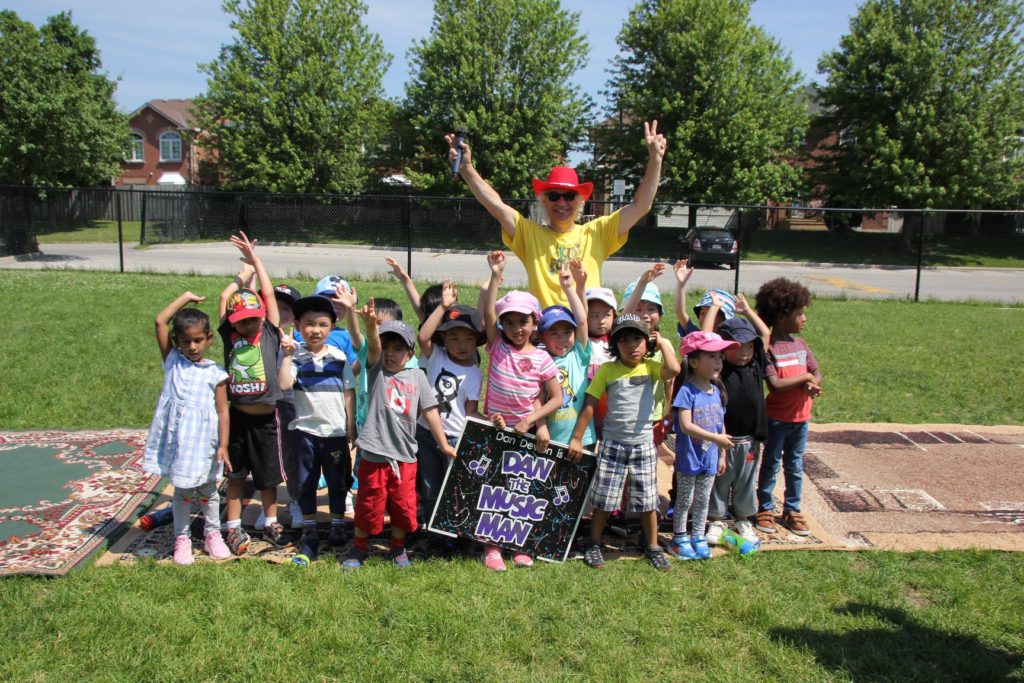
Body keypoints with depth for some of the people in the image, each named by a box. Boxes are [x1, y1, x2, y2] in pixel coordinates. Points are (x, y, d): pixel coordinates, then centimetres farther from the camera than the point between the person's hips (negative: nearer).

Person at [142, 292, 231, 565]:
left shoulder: (215, 373, -2)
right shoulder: (172, 361, 3)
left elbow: (222, 410, -3)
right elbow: (160, 321, -5)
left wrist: (223, 445, -9)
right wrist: (186, 297, -1)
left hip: (204, 440, 0)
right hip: (176, 437, 1)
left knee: (207, 491, 15)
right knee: (182, 491, 12)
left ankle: (212, 533, 30)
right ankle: (182, 538, 25)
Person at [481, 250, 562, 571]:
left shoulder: (542, 359, -5)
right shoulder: (498, 346, -4)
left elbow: (556, 397, -4)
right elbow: (488, 313, -18)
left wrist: (533, 421, -14)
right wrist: (496, 275, -24)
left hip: (526, 431, 0)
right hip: (494, 428, 0)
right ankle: (492, 546, 13)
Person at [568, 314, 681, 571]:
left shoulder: (650, 366, -3)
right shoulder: (607, 370, -6)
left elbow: (674, 370, -26)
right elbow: (590, 405, -3)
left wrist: (664, 344, -11)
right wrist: (577, 438, -4)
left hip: (644, 444, 1)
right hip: (613, 444, -1)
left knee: (647, 500, 10)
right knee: (604, 499, 8)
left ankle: (653, 547, 27)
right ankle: (594, 545, 25)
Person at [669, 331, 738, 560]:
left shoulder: (717, 391, 3)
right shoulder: (687, 391, -18)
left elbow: (721, 426, 9)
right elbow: (686, 425, -25)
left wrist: (722, 455, 10)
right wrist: (716, 438, -25)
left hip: (710, 458, 6)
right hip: (689, 458, -6)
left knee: (703, 500, 17)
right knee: (684, 500, 9)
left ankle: (698, 538, 32)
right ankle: (679, 539, 24)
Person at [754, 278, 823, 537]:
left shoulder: (801, 344, 5)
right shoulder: (769, 347, -17)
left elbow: (817, 375, 6)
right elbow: (775, 384, -24)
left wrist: (812, 384, -16)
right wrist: (805, 377, -15)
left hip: (801, 417, 6)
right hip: (777, 418, -6)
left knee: (795, 467, 15)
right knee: (771, 465, 9)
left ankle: (792, 510, 28)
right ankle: (765, 509, 23)